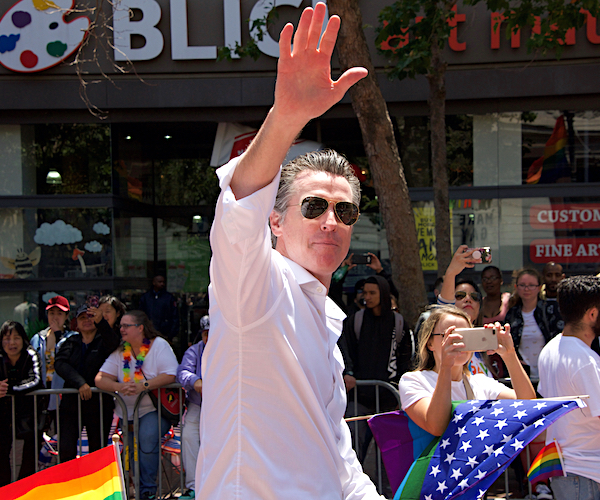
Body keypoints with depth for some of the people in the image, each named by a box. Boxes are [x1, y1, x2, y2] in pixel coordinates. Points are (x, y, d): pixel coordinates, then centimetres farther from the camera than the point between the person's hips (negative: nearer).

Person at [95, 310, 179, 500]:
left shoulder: (159, 345, -4)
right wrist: (120, 387, -22)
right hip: (127, 412, 5)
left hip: (155, 408, -5)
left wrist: (143, 386, -27)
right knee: (131, 449, -1)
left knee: (148, 437, -28)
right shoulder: (119, 351, 8)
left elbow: (170, 376, -17)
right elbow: (100, 379, -1)